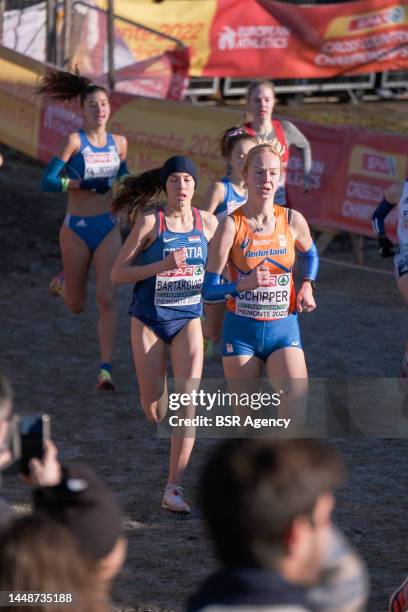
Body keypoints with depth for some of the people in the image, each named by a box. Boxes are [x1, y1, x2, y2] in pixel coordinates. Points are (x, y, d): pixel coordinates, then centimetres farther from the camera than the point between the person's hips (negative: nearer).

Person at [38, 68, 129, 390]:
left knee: (107, 299, -13)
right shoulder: (75, 141, -9)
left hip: (108, 228, 2)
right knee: (76, 305, 11)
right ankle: (64, 280, 48)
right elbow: (48, 180, -16)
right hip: (76, 228, -2)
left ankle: (106, 368, -14)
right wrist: (86, 184, -23)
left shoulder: (119, 143, 5)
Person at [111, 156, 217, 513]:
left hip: (188, 319, 2)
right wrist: (162, 265, -23)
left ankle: (174, 488, -10)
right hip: (149, 320, -2)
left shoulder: (208, 223, -1)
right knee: (154, 411, 3)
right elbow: (118, 273, -11)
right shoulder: (149, 221, -11)